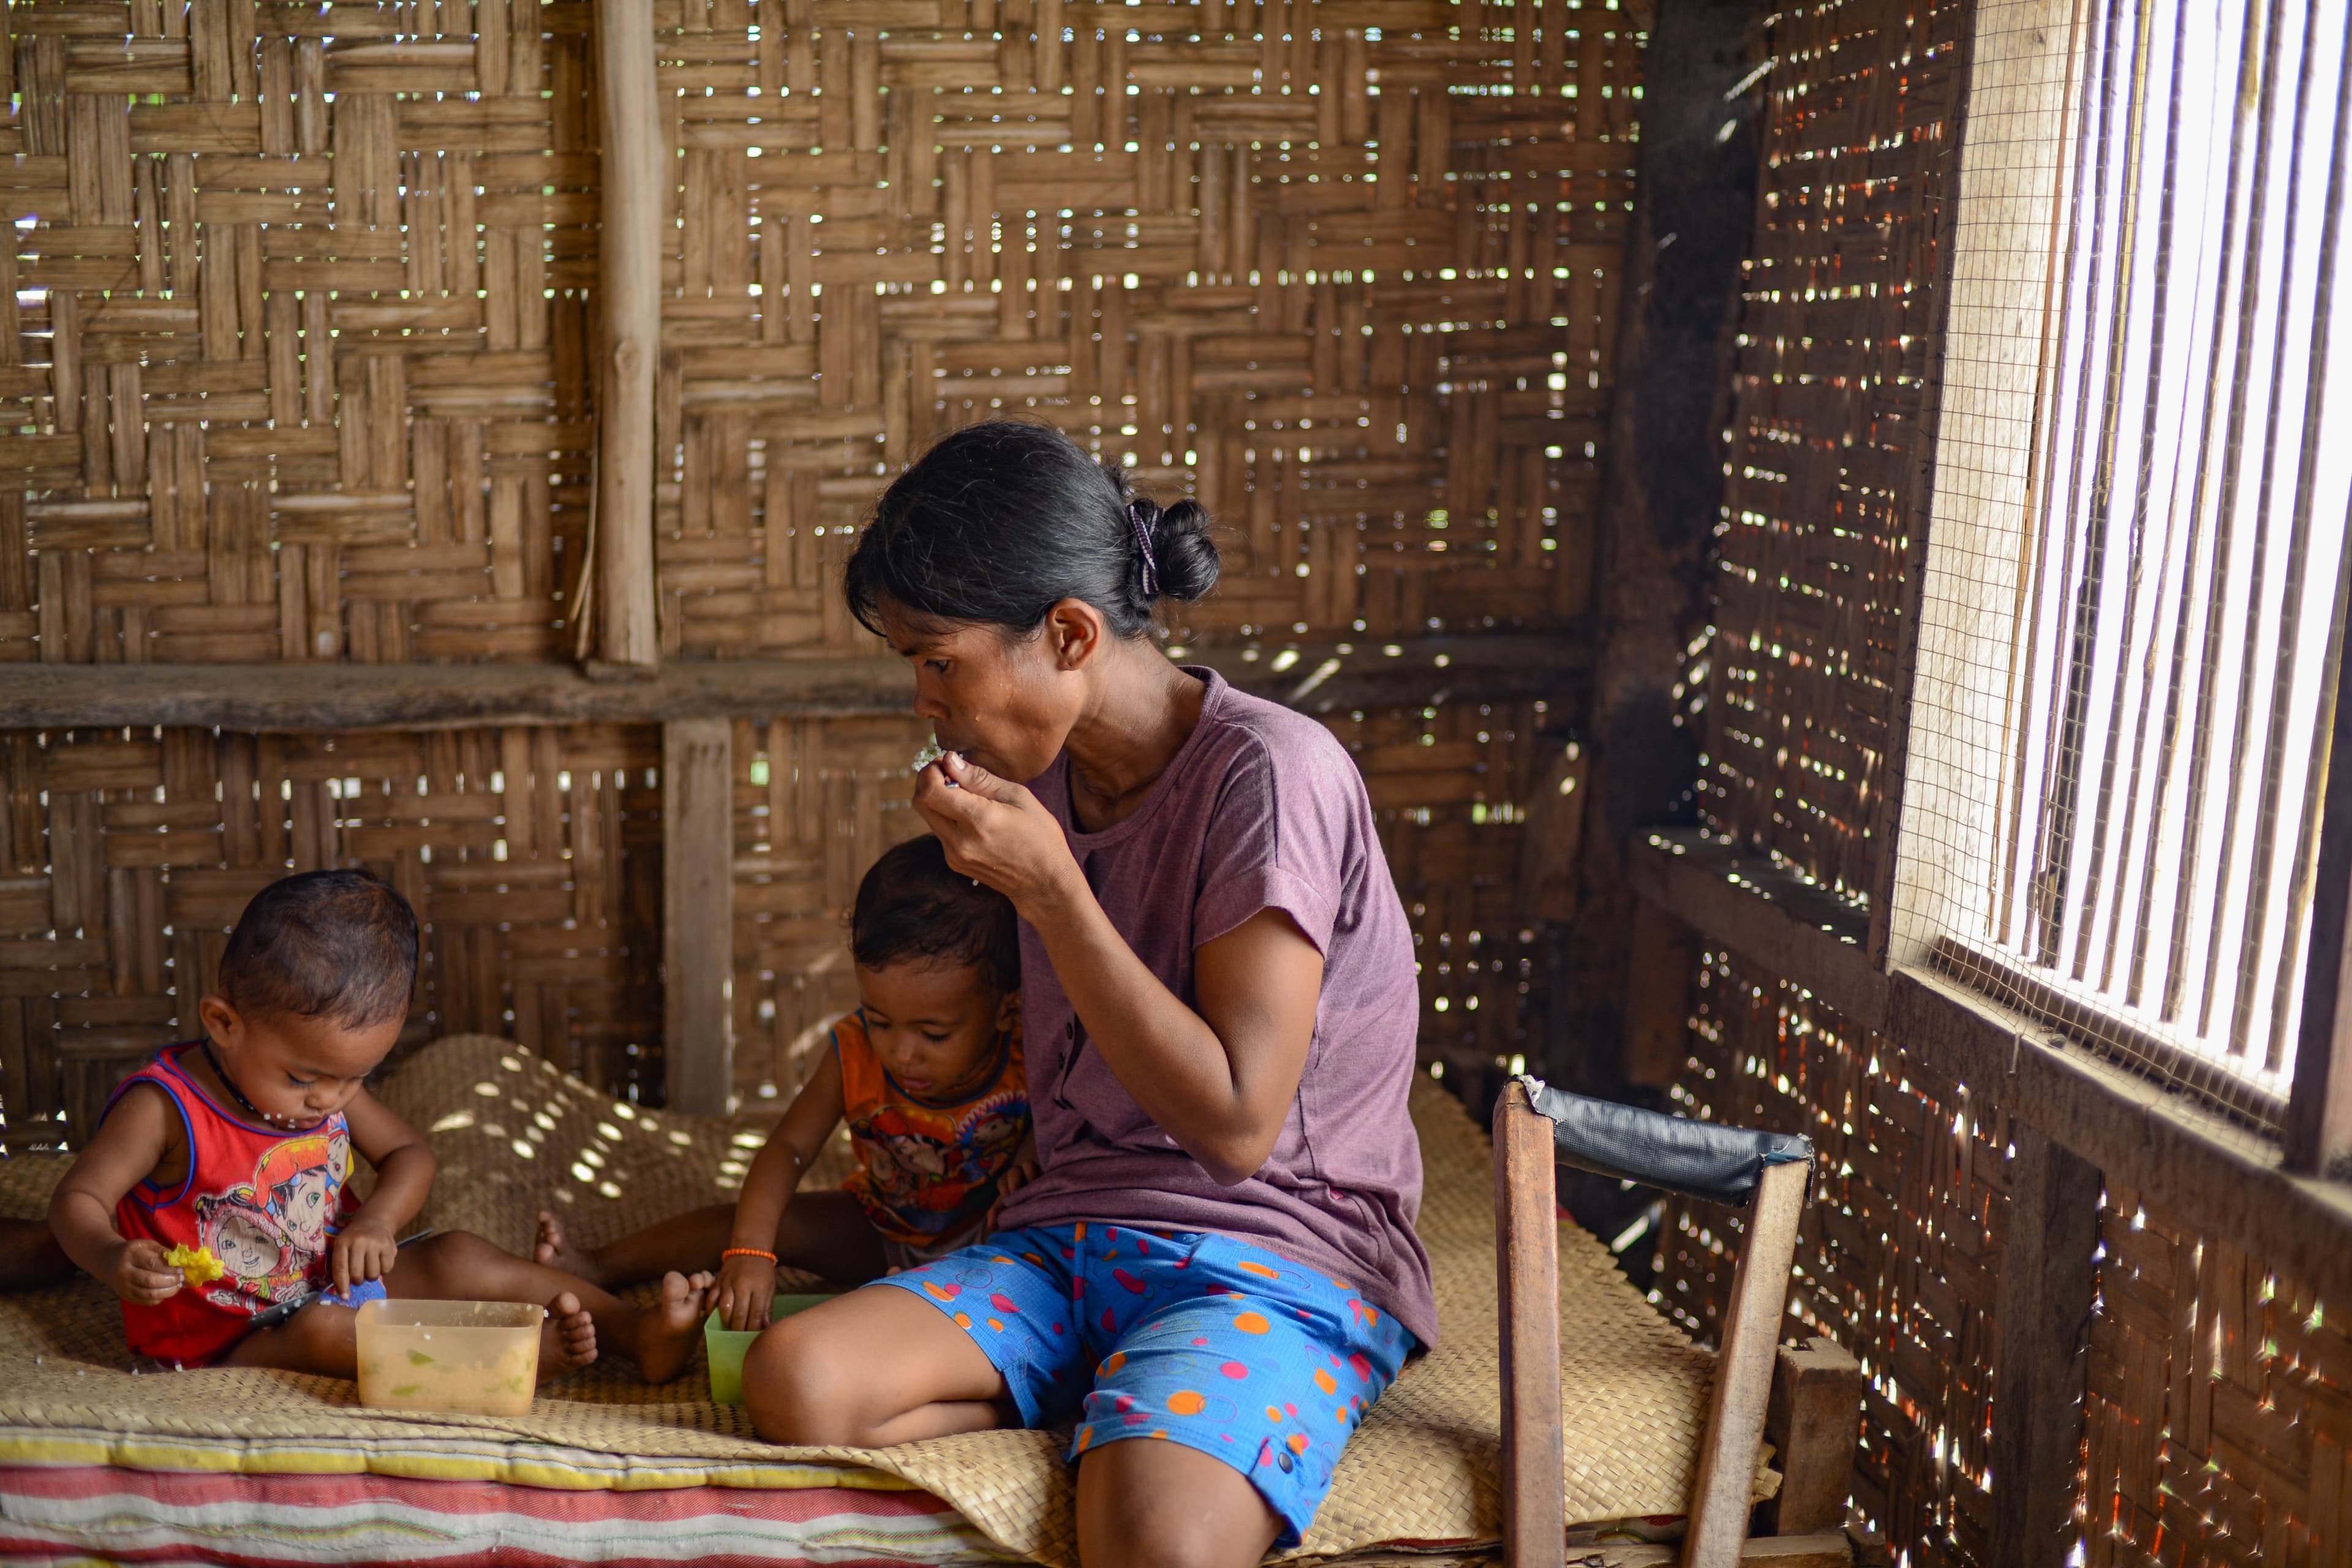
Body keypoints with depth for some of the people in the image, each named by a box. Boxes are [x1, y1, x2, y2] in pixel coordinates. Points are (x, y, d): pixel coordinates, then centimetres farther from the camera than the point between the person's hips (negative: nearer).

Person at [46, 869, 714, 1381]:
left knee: (464, 1260, -11)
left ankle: (634, 1331, -14)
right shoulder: (165, 1108, -20)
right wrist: (114, 1259, -40)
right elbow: (78, 1200, -17)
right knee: (319, 1329, -36)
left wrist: (377, 1218, -12)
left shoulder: (328, 1083, -1)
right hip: (223, 1329, -6)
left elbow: (409, 1153, 9)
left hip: (327, 1278, 6)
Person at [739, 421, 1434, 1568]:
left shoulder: (1270, 774, -13)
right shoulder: (1043, 776, 11)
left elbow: (1233, 1122, -17)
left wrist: (1048, 887, -17)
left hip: (1281, 1265, -7)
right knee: (792, 1384, -22)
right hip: (1063, 1248, 8)